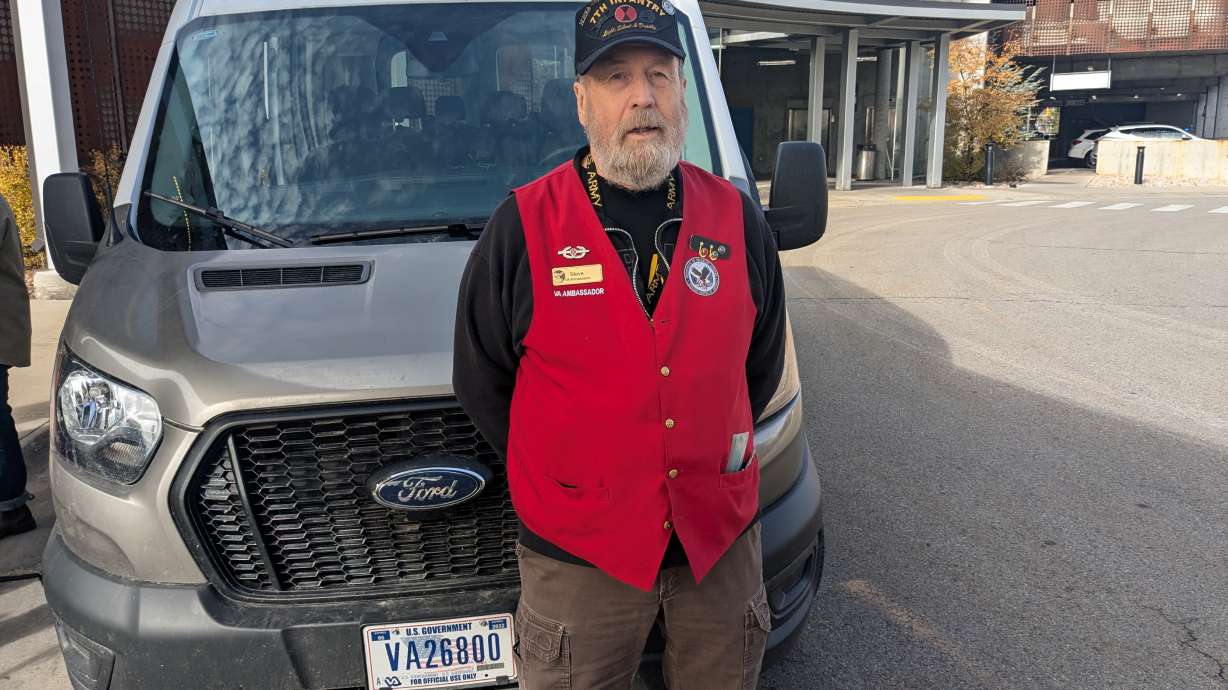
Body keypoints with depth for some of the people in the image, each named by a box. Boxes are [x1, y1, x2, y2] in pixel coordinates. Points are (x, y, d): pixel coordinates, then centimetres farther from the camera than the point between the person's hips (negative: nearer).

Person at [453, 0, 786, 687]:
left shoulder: (737, 217, 1)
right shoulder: (523, 225, -8)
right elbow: (480, 381, 0)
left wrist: (714, 452, 9)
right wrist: (565, 473, 1)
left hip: (721, 537, 3)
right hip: (577, 552, -2)